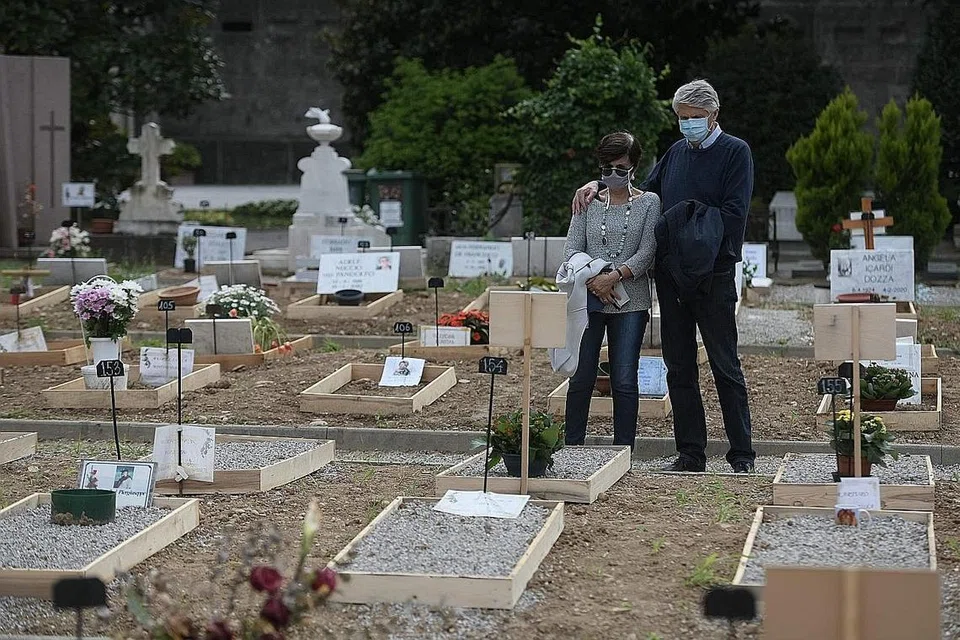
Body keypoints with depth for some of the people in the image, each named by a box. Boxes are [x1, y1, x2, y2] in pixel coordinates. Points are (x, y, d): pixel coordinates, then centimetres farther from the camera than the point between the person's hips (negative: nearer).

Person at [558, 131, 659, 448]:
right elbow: (572, 250, 4)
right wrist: (593, 279, -14)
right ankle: (572, 447, 10)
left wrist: (614, 276, -17)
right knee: (581, 377, 2)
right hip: (589, 300, 2)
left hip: (630, 302, -2)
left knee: (624, 381, -1)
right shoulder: (588, 202, 10)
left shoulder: (648, 203, 4)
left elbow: (646, 253, -4)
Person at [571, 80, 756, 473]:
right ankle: (690, 452, 12)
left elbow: (733, 214, -12)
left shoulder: (735, 152, -3)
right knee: (679, 367, 7)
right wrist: (599, 186, 8)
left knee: (725, 366, -2)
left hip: (713, 274, -6)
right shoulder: (676, 153, 16)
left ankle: (742, 455, 2)